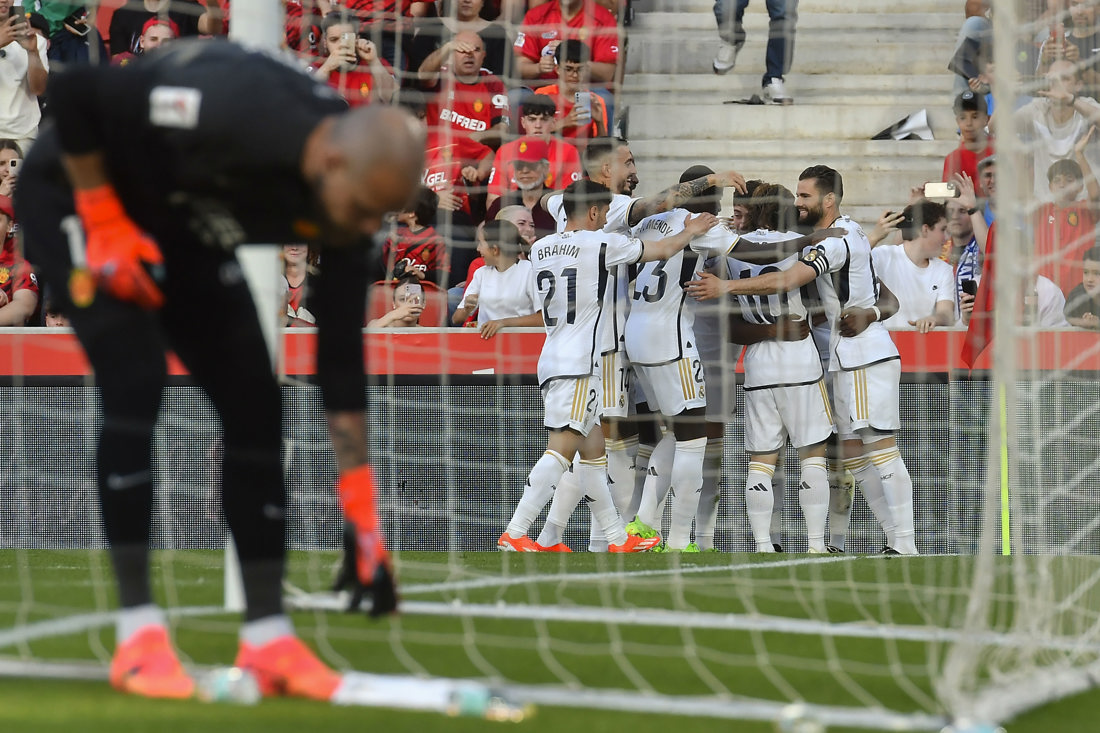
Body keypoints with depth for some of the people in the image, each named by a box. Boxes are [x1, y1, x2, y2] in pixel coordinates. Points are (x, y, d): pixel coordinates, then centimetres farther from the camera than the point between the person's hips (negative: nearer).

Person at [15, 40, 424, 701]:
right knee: (136, 385, -22)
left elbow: (341, 361, -12)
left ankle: (268, 639, 4)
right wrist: (105, 225, -23)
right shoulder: (227, 113, -40)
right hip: (77, 193, -7)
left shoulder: (348, 203, -18)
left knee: (255, 404, -3)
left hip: (179, 225, 7)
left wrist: (363, 518, -12)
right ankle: (138, 636, -16)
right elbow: (75, 92, -30)